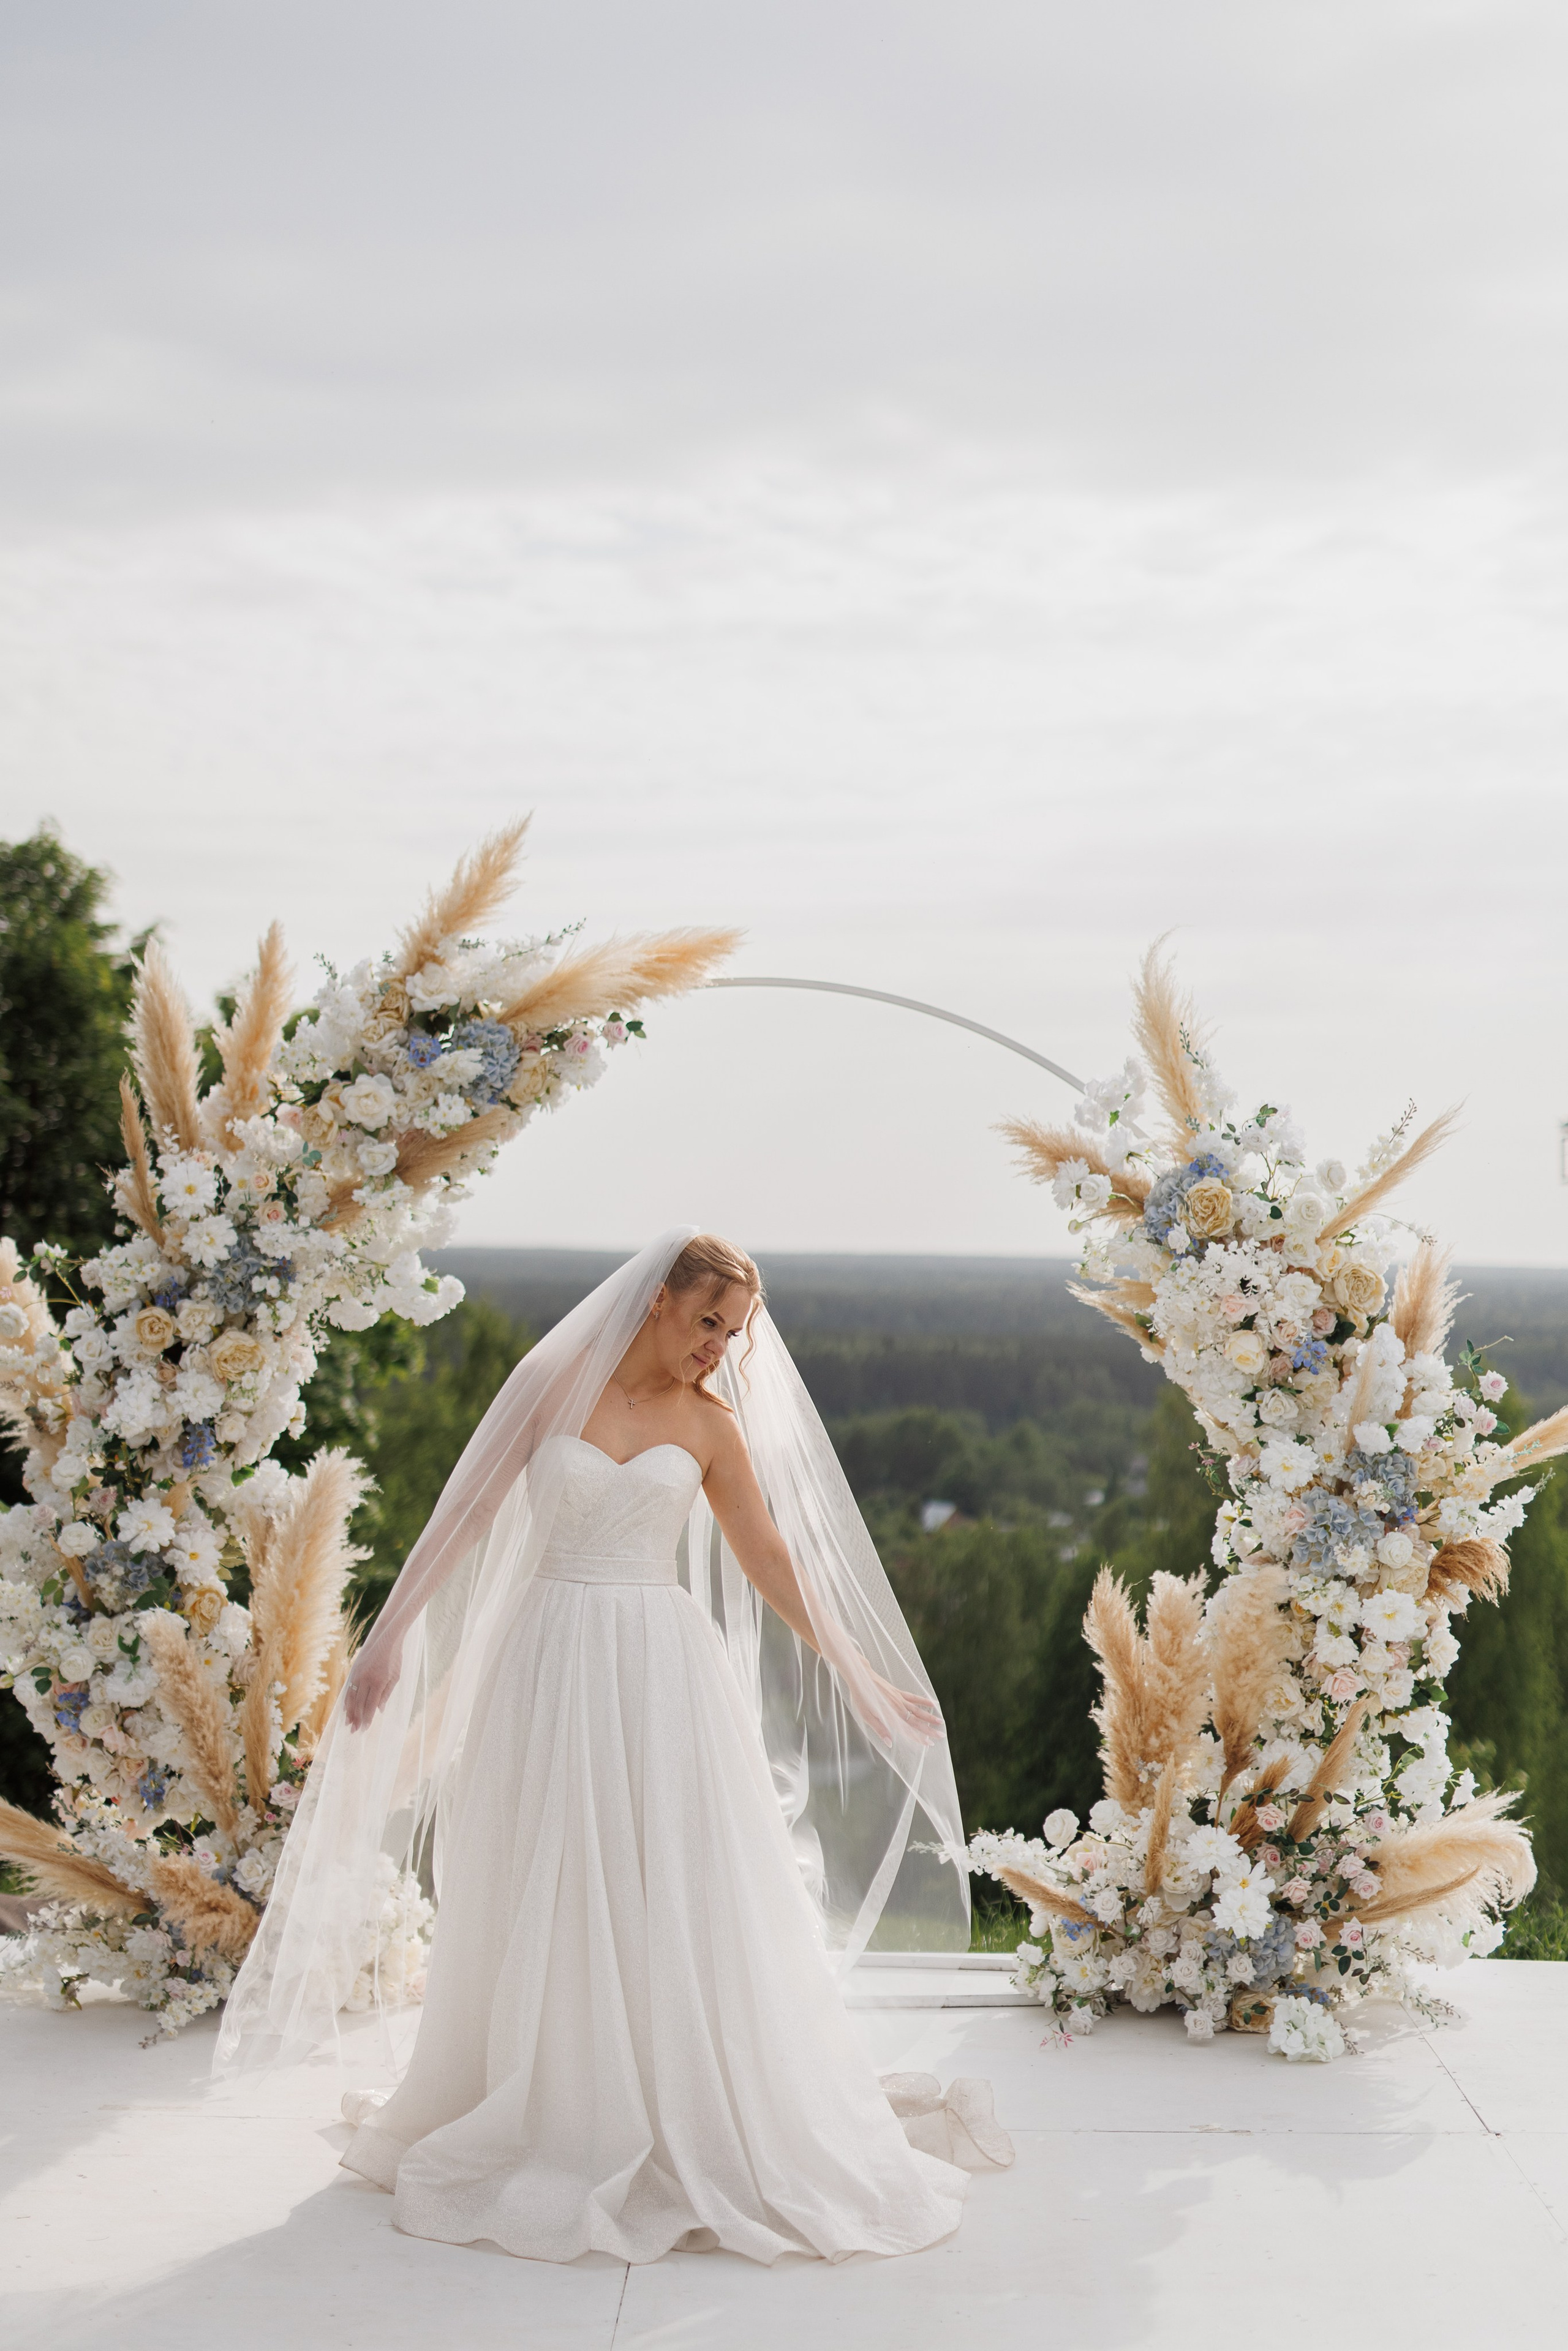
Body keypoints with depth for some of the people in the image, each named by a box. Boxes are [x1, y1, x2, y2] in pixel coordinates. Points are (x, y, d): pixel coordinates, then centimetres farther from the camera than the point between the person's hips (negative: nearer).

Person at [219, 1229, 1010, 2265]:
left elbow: (771, 1562, 7)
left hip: (663, 1673, 1)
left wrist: (858, 1679, 7)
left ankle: (699, 2137, 10)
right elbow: (465, 1515, 1)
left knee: (684, 1904, -1)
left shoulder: (711, 1423, 4)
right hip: (552, 1665, -1)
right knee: (549, 1908, 5)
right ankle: (553, 2132, 19)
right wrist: (390, 1638, -1)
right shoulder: (554, 1383, 0)